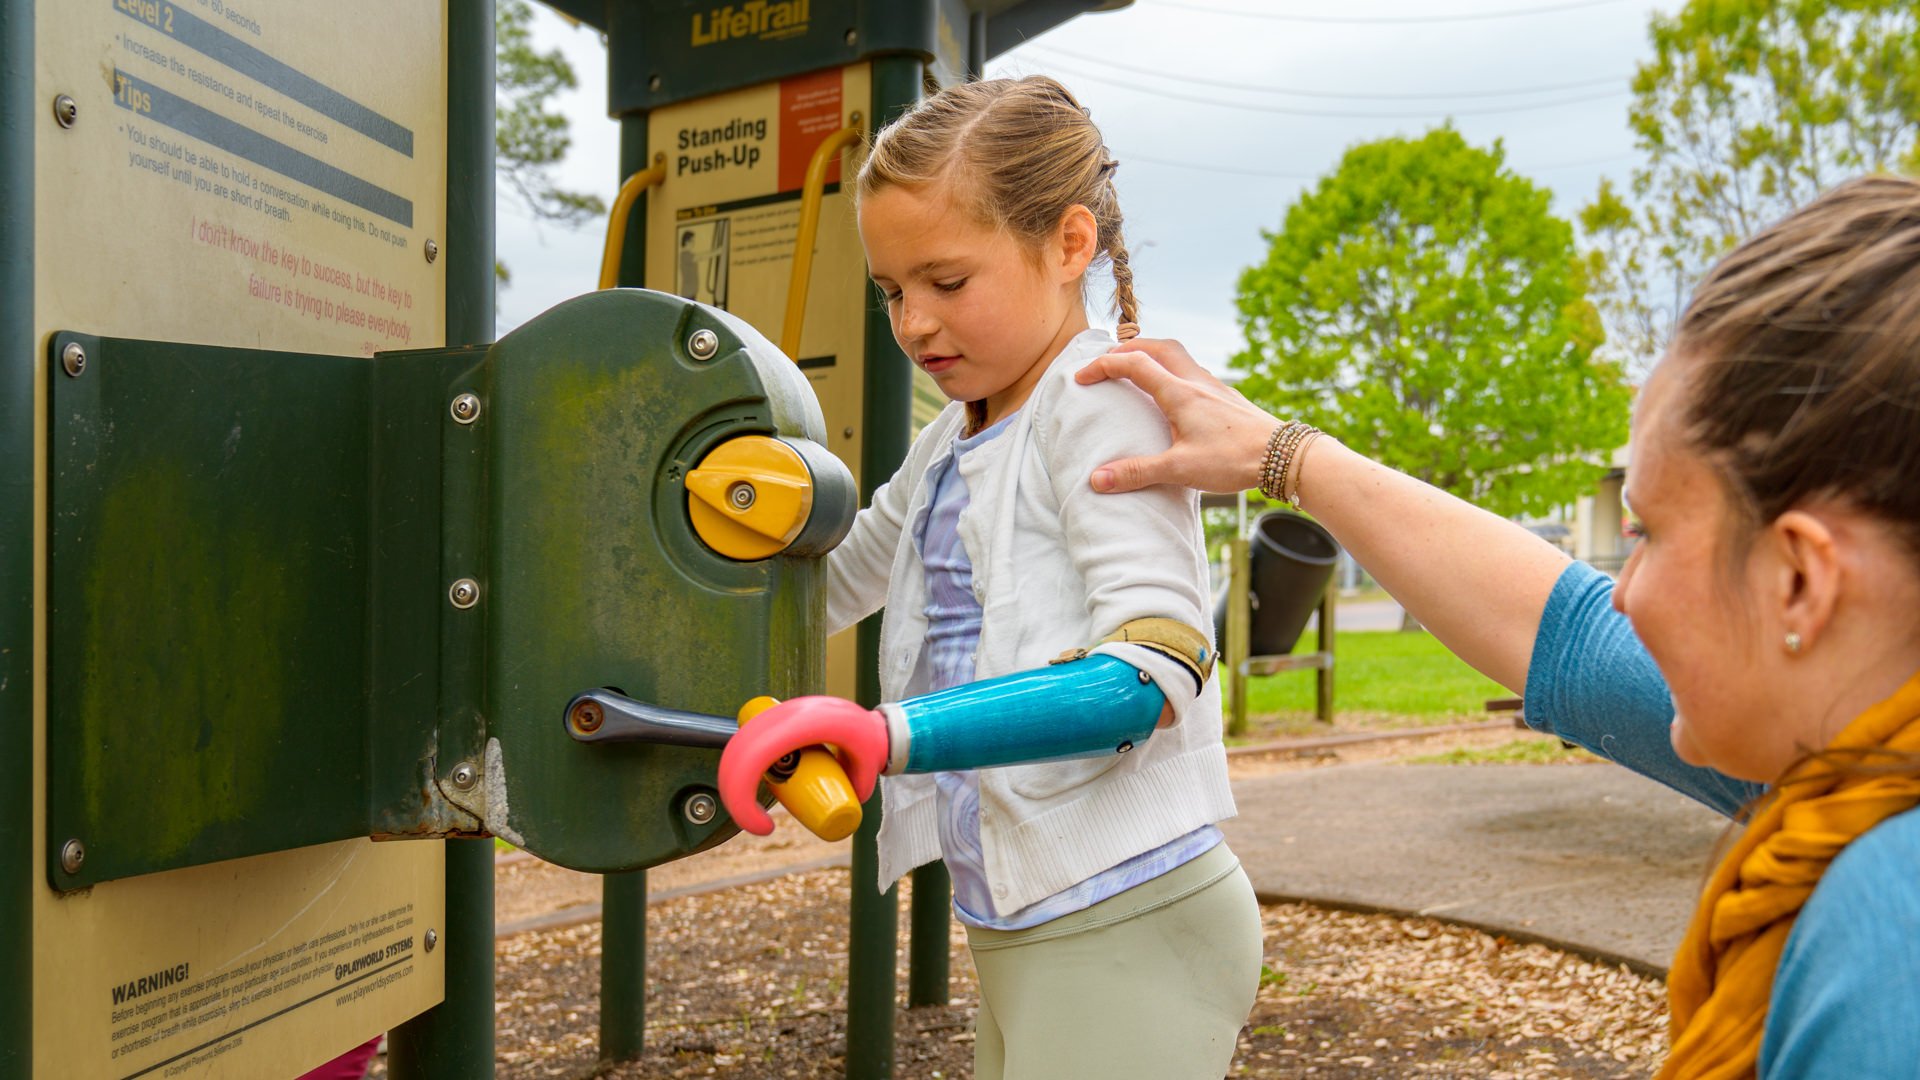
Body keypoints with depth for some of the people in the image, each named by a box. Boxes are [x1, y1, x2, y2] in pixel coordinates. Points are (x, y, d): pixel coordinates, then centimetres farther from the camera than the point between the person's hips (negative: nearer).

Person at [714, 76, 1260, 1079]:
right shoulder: (947, 443, 12)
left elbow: (1157, 671, -25)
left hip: (1130, 927, -8)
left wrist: (892, 733, -34)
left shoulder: (1101, 403, -14)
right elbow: (830, 581, 27)